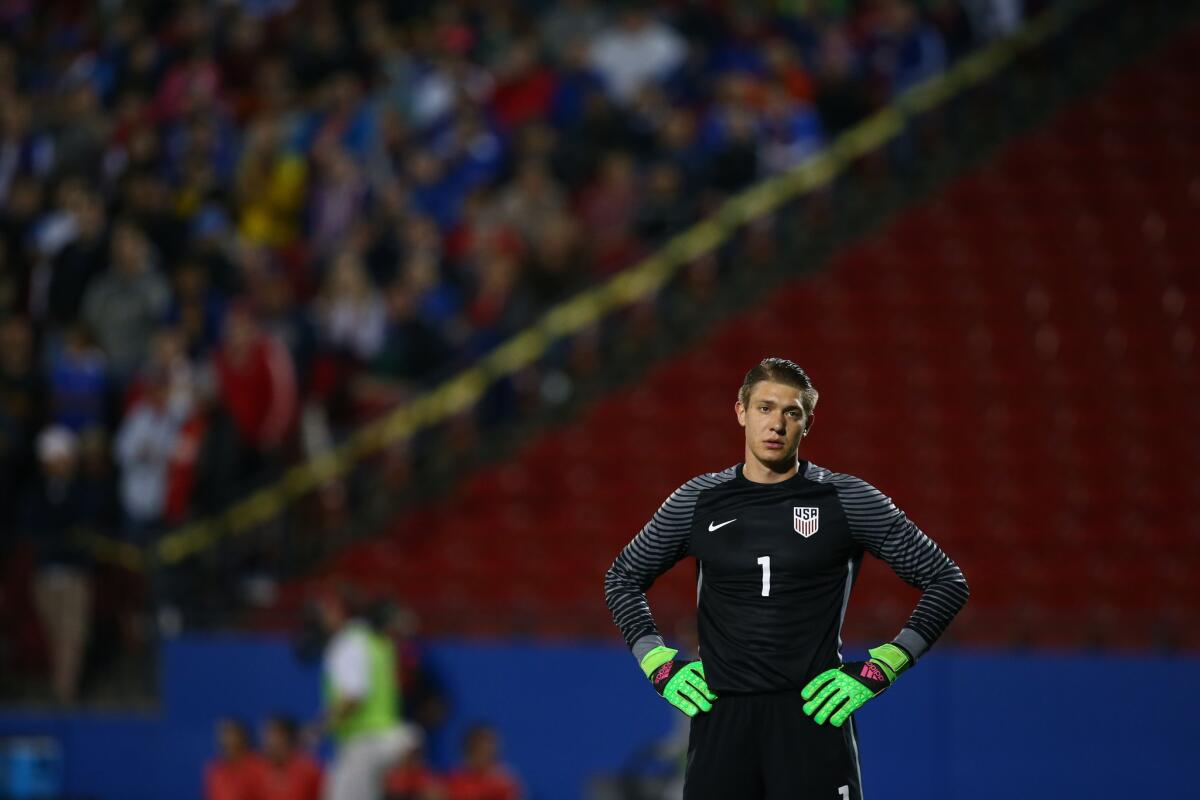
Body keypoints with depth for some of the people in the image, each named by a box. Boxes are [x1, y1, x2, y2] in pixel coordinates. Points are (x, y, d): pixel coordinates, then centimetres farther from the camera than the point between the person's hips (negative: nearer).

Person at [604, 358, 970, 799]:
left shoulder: (847, 500, 2)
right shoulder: (698, 501, 9)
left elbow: (947, 581, 6)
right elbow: (623, 577, 24)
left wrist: (880, 668, -3)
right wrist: (660, 664, 10)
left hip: (813, 713, -2)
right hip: (720, 717, 2)